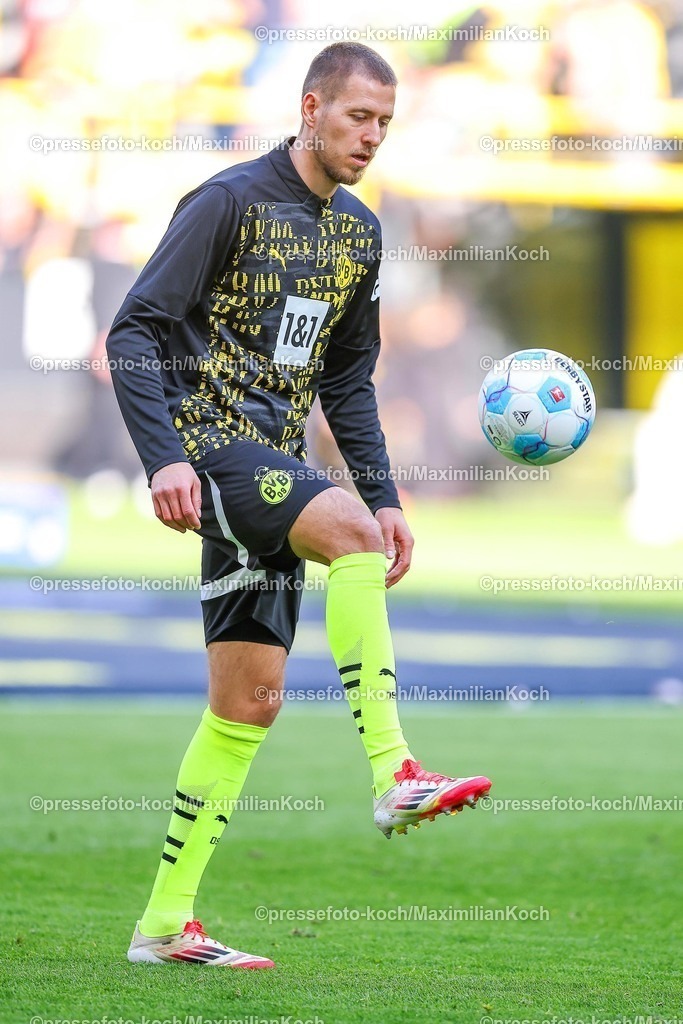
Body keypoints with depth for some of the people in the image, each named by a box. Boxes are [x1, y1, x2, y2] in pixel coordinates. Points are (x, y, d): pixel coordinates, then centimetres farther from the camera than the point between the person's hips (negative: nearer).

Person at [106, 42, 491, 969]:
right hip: (208, 443, -8)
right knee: (348, 531, -33)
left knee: (249, 702, 4)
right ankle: (394, 778, -36)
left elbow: (348, 380, 24)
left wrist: (385, 497, 14)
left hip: (275, 466, 8)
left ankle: (165, 924, 8)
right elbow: (135, 333, -12)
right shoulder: (231, 202, -7)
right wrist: (164, 458, -23)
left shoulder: (358, 231, 15)